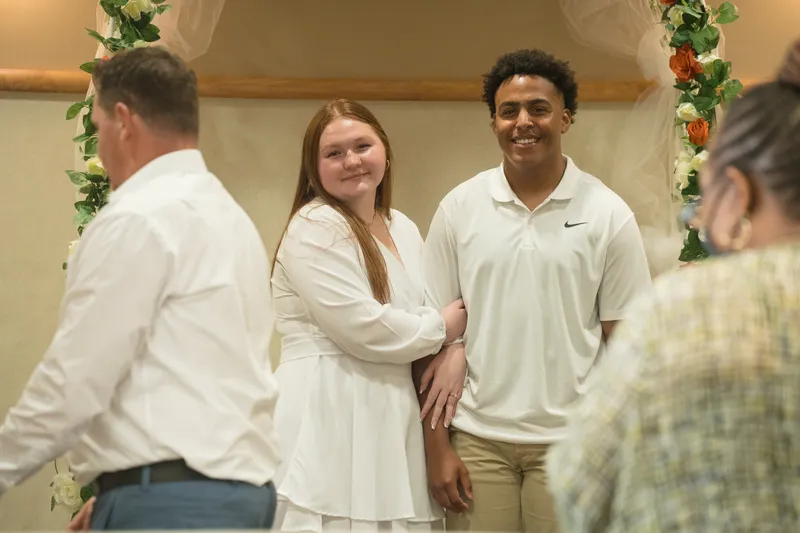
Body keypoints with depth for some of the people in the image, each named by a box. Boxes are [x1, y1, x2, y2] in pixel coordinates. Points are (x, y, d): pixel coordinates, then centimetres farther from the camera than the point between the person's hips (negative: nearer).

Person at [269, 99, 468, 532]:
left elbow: (449, 311, 18)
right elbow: (364, 329, -17)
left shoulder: (403, 228, 16)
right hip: (328, 418, -7)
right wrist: (441, 331, -1)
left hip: (391, 419, 7)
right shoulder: (315, 228, -9)